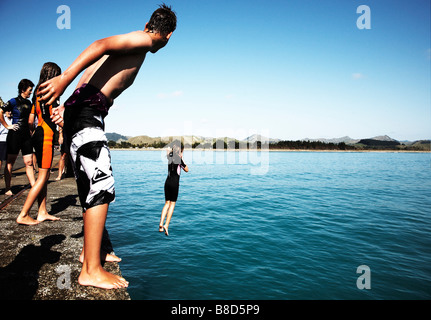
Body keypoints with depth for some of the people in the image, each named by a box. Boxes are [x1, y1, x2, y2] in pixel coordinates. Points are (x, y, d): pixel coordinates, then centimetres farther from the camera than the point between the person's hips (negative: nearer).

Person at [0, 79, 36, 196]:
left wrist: (32, 129, 18)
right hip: (15, 134, -5)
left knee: (29, 162, 1)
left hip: (26, 135, 5)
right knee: (10, 162, 5)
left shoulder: (29, 103, 13)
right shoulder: (14, 101, -5)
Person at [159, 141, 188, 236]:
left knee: (167, 203, 12)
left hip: (167, 182, 6)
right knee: (172, 204, 0)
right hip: (175, 183, -6)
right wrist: (181, 159, 1)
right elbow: (186, 170, 0)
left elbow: (168, 151, 36)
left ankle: (161, 224, 3)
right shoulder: (178, 159, -9)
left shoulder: (170, 157, 10)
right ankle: (166, 225, -8)